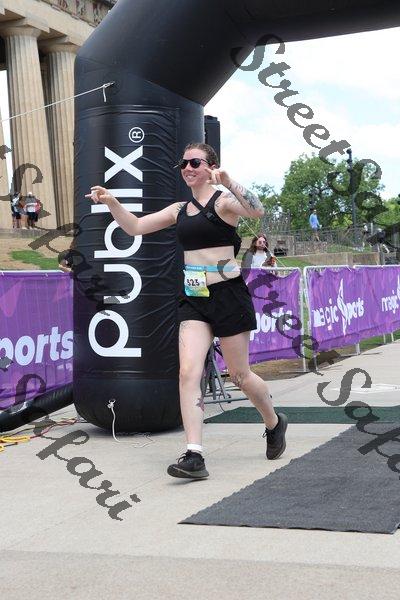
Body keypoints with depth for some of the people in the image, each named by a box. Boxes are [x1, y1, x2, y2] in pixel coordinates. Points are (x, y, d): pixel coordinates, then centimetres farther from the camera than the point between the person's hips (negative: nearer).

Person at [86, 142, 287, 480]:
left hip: (228, 295, -5)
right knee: (188, 372, -11)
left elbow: (257, 211, -26)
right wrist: (112, 203, -1)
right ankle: (194, 457, -12)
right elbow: (135, 227, 14)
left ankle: (275, 424, 36)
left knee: (239, 376, 8)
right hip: (194, 299, 5)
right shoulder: (179, 210, 12)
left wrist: (229, 183, -39)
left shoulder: (223, 201, -6)